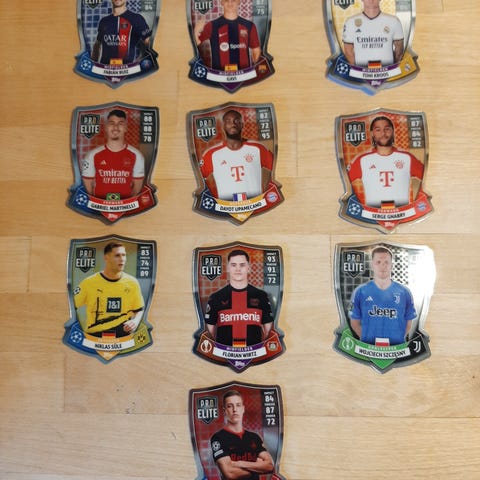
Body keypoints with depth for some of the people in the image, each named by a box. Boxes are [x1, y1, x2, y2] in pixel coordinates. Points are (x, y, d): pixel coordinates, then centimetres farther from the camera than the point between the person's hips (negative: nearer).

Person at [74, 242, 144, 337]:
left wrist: (135, 321, -7)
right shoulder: (89, 283, -3)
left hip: (123, 336, 1)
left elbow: (139, 309, 12)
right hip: (94, 337, -1)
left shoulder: (132, 283, 2)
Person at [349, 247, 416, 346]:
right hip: (368, 347, -1)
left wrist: (398, 340, -3)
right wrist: (367, 338, -5)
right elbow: (355, 322, 5)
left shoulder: (404, 293, 1)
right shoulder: (360, 292, -2)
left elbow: (408, 323, 8)